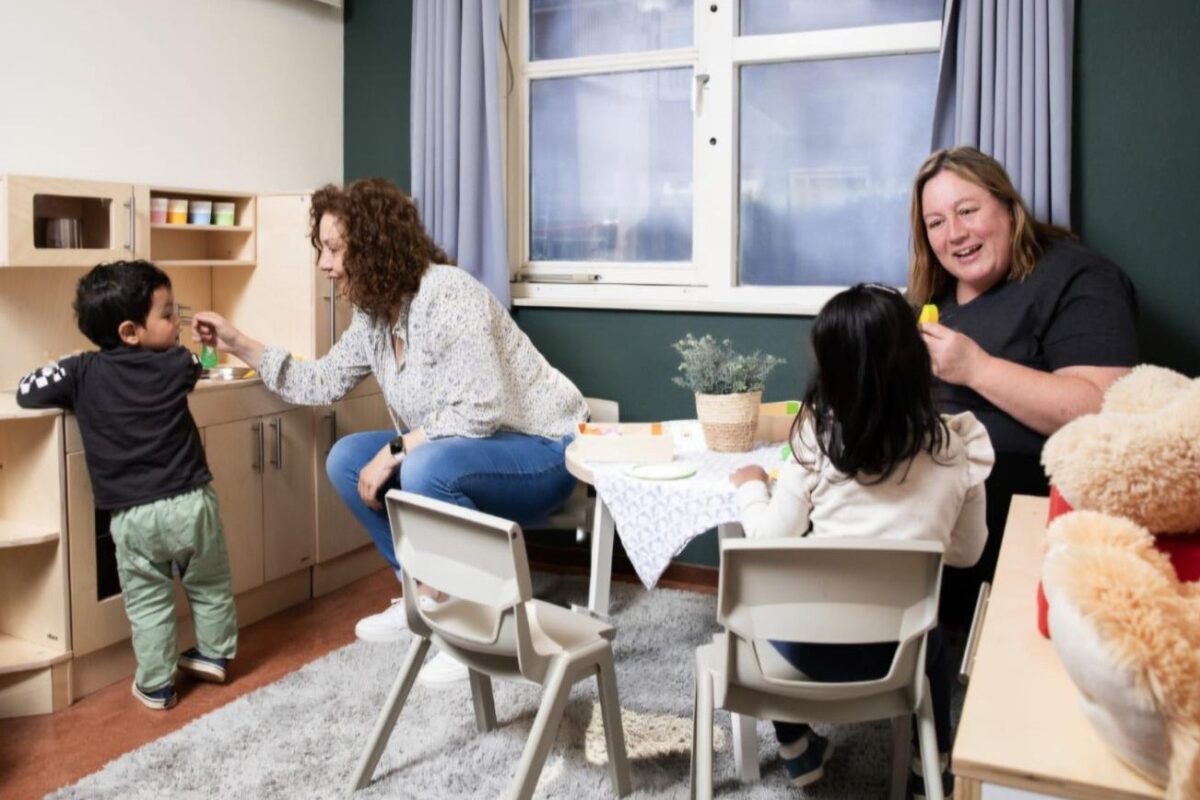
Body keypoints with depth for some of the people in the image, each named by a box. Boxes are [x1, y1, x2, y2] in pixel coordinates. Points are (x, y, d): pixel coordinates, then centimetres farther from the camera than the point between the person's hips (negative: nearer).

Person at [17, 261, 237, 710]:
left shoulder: (84, 371, -4)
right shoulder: (178, 364, -2)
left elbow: (26, 391, 3)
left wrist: (76, 397, 17)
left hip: (133, 517, 0)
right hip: (190, 503, 0)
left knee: (148, 604, 14)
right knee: (210, 587, 21)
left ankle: (156, 686, 23)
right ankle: (214, 655, 35)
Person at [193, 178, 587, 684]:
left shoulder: (448, 295, -25)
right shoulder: (373, 315, 1)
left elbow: (479, 411, -30)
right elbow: (322, 382, 11)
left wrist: (394, 450, -24)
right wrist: (238, 344, 8)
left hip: (541, 450, -9)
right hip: (458, 452, 9)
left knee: (427, 469, -35)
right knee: (348, 459, 1)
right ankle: (431, 594, 9)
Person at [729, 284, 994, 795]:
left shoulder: (817, 438, -12)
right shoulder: (957, 447, -5)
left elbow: (771, 541, -6)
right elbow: (966, 553, 8)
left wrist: (750, 487, 12)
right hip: (896, 648, 2)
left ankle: (796, 751, 39)